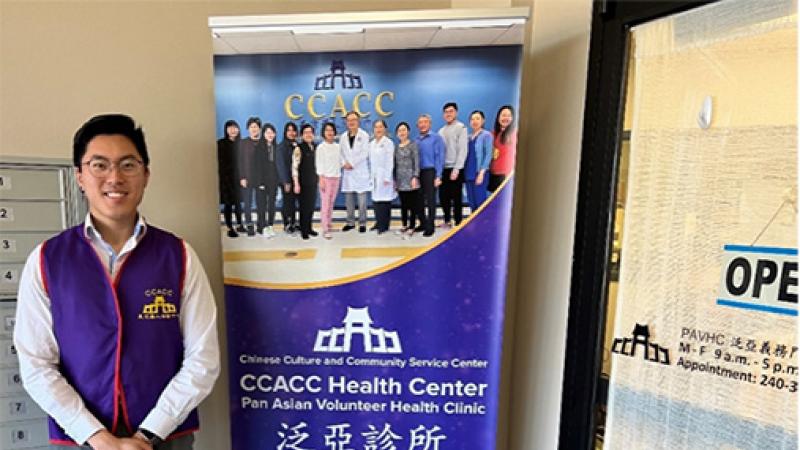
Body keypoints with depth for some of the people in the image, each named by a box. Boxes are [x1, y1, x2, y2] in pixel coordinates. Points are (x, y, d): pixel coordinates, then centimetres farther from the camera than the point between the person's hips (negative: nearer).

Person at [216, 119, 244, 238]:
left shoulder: (240, 143, 8)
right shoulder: (221, 143, -2)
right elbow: (219, 162, -6)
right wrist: (223, 177, -14)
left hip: (238, 177, 3)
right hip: (226, 177, -3)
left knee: (238, 202, 9)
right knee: (228, 203, 2)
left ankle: (240, 225, 21)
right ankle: (230, 228, 7)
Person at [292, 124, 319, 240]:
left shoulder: (315, 147, 8)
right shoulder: (299, 148, -9)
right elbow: (294, 167, -12)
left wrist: (319, 178, 12)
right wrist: (296, 184, -17)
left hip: (313, 181, 5)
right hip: (303, 182, -5)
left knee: (312, 205, 10)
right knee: (304, 206, 1)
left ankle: (309, 227, 23)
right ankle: (303, 230, 13)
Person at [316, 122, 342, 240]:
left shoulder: (338, 147, 9)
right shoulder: (321, 147, -4)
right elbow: (319, 164, -6)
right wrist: (321, 179, -12)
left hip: (336, 177, 5)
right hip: (326, 177, -4)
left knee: (331, 203, 9)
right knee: (325, 204, -7)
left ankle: (328, 225, 18)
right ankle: (325, 230, -5)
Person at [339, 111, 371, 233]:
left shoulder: (364, 135, 0)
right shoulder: (343, 136, 13)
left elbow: (365, 153, -8)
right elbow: (341, 153, 12)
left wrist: (352, 163, -11)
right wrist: (344, 163, -6)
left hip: (360, 171, -4)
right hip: (347, 171, 4)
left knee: (362, 199, -3)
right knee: (349, 199, 8)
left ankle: (362, 223, 5)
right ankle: (350, 222, 18)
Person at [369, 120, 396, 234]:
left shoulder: (388, 142, -5)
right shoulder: (371, 143, 13)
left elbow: (390, 161, -10)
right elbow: (371, 161, 14)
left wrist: (387, 178, -14)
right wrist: (370, 175, 9)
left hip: (384, 175, -6)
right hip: (374, 176, 6)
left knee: (384, 201, -5)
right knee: (376, 200, 5)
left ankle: (384, 226, 1)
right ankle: (379, 223, 16)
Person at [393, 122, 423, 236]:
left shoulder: (413, 144, -1)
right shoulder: (396, 147, 13)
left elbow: (416, 161, -7)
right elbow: (395, 164, 14)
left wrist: (415, 177, -16)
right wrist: (394, 179, 11)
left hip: (410, 178, -5)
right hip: (400, 180, 5)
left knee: (412, 204, -3)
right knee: (403, 204, 9)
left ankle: (412, 227, 3)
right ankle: (404, 225, 18)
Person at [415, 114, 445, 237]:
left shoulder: (436, 138, -1)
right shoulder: (416, 140, 12)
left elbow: (440, 157, -6)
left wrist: (438, 176, -13)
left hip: (430, 172, -4)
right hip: (418, 173, 5)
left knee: (430, 200, -1)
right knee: (420, 200, 10)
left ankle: (430, 227, 7)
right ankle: (422, 223, 23)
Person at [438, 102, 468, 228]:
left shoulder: (461, 128, -3)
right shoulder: (441, 130, 15)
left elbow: (463, 150, -11)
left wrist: (456, 169, -17)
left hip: (455, 168, -5)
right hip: (443, 168, 6)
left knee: (456, 197, 0)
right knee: (443, 196, 9)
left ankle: (458, 223, 10)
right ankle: (447, 221, 24)